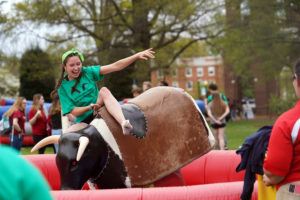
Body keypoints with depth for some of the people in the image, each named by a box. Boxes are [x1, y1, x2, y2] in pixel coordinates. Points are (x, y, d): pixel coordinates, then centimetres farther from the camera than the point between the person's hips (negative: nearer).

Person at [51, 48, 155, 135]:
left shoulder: (87, 72, 4)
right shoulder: (63, 87, 0)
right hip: (84, 121, 0)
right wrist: (90, 107, -22)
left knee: (103, 91, -29)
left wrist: (137, 55, -14)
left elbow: (115, 66, -5)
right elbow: (73, 111, -5)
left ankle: (123, 122, -49)